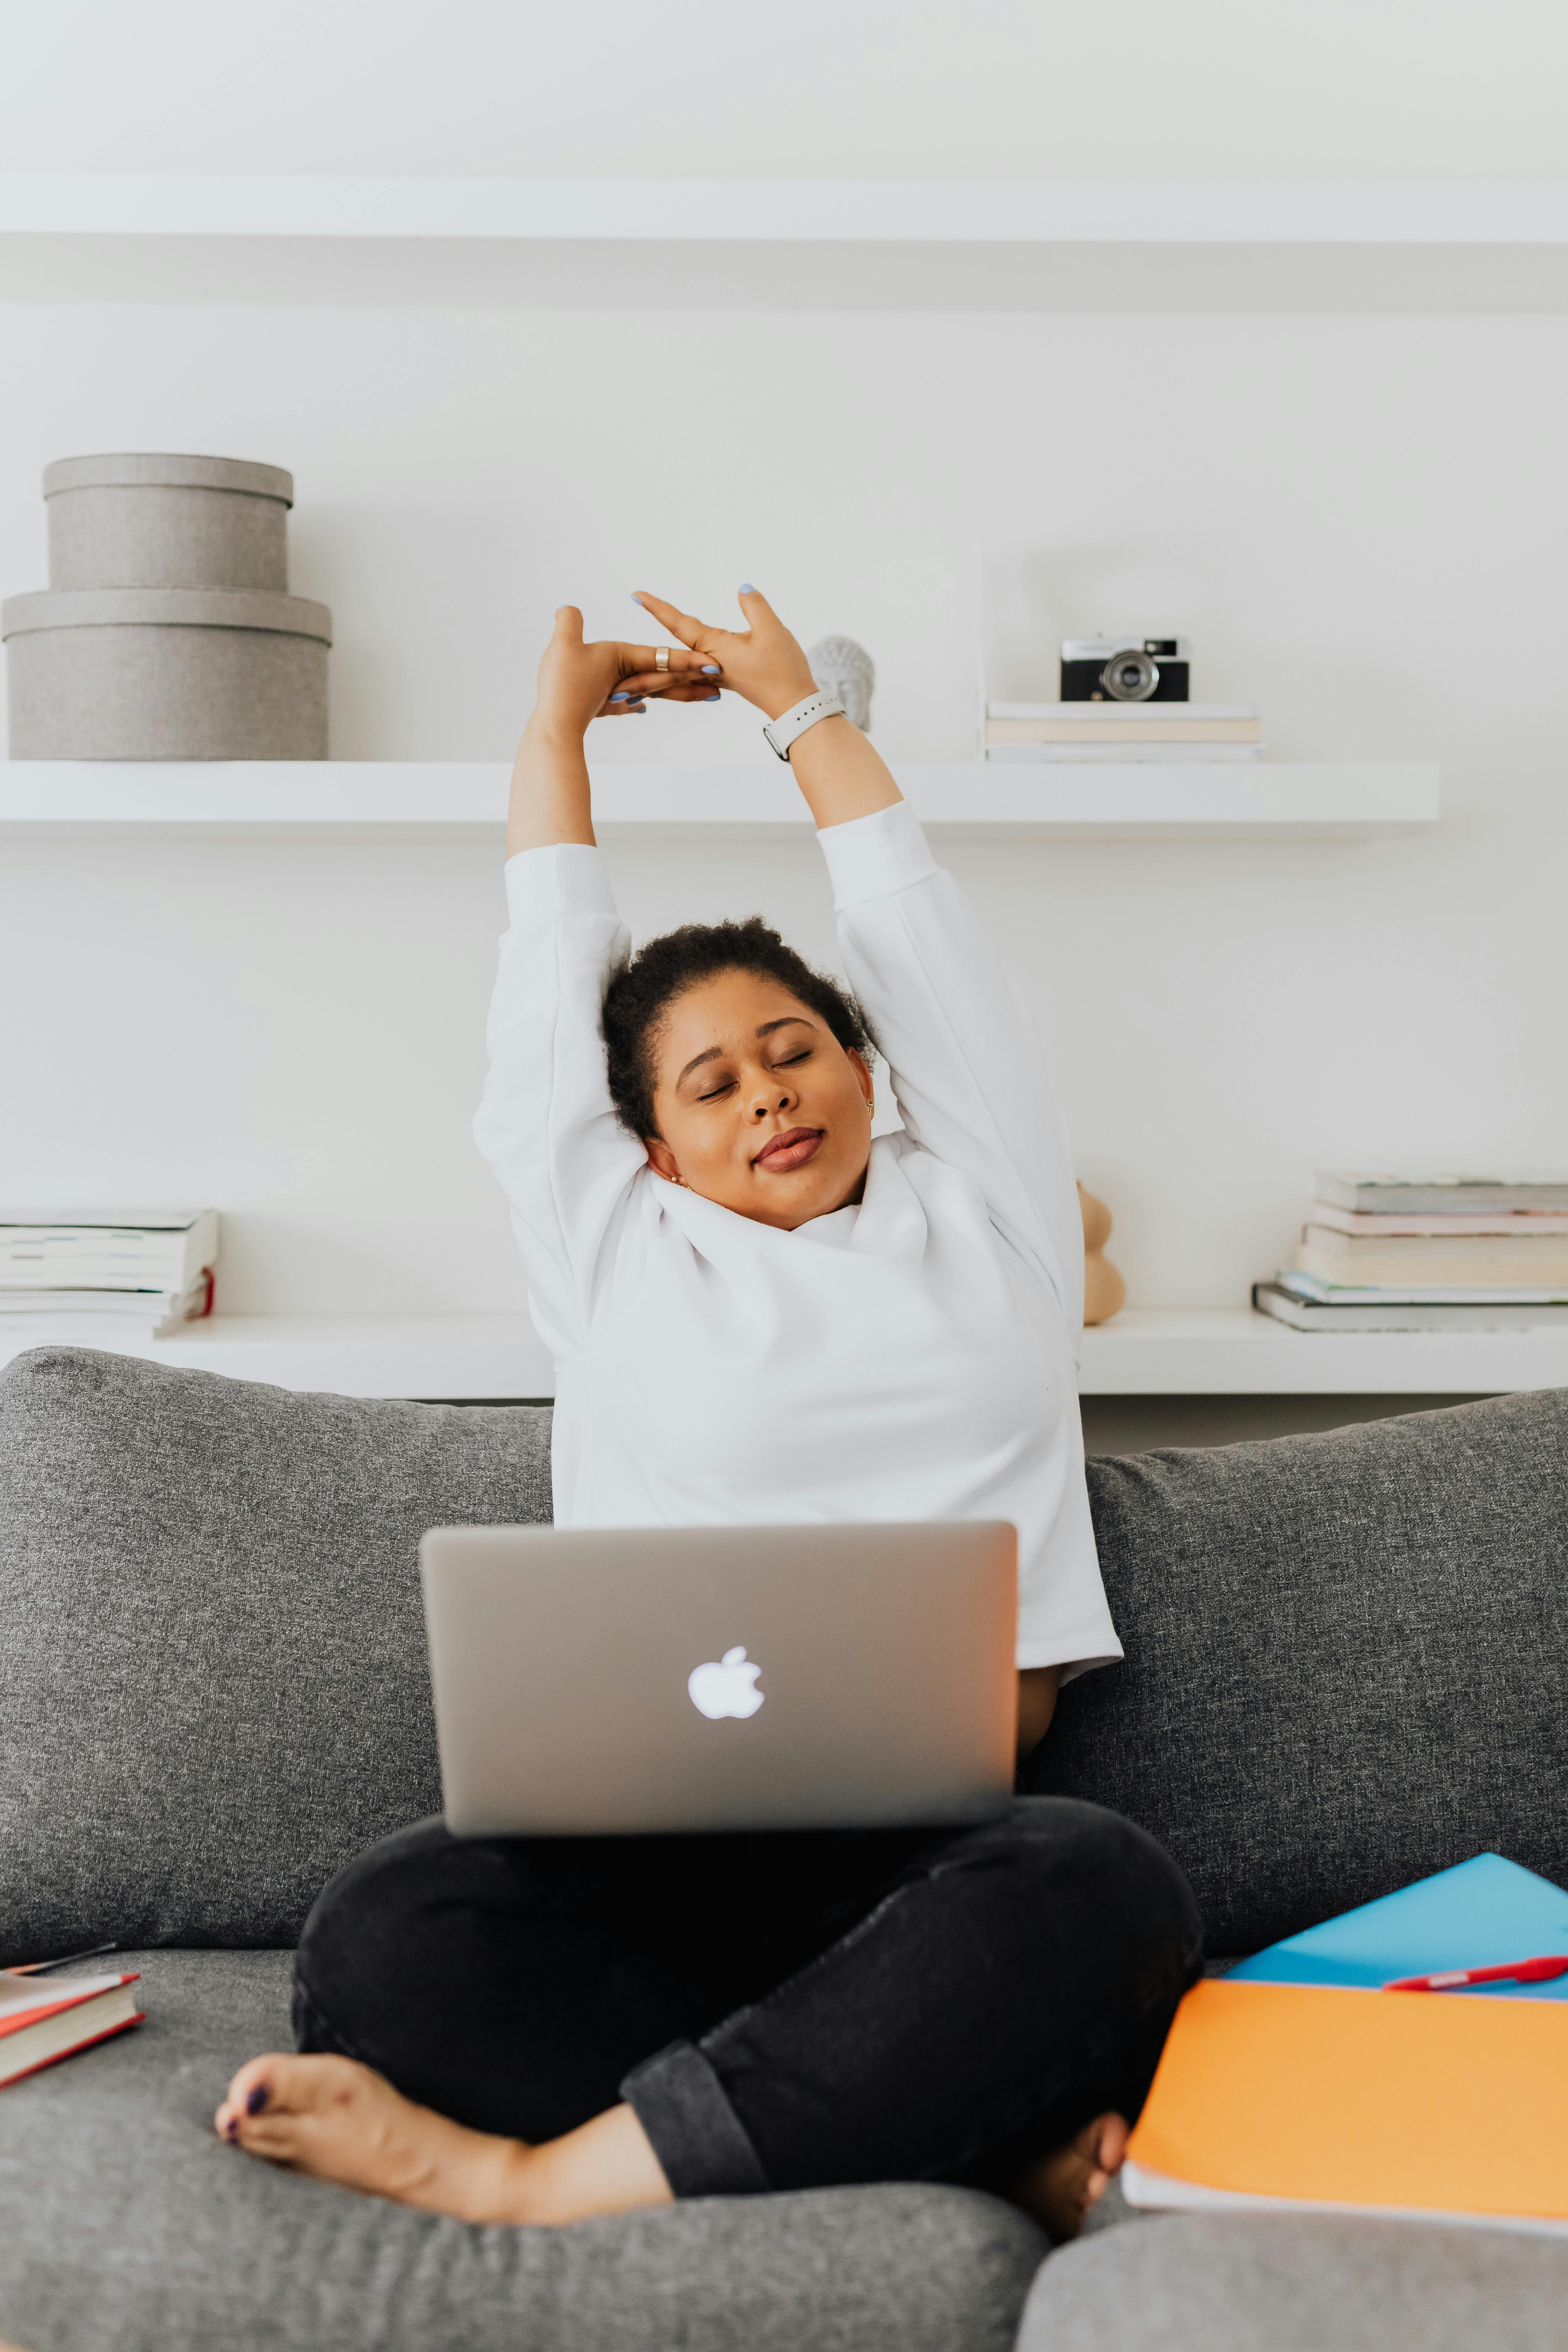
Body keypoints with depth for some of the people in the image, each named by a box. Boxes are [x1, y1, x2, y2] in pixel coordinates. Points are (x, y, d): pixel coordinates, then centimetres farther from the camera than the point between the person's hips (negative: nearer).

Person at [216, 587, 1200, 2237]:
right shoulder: (622, 1254, 16)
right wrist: (560, 712, 37)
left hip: (934, 1853, 0)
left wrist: (796, 701, 38)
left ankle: (526, 2176, -29)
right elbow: (552, 971, 23)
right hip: (656, 1839, 0)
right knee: (388, 1933, -31)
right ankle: (998, 2151, -30)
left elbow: (916, 926, 25)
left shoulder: (981, 1222, 18)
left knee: (1097, 1887, -35)